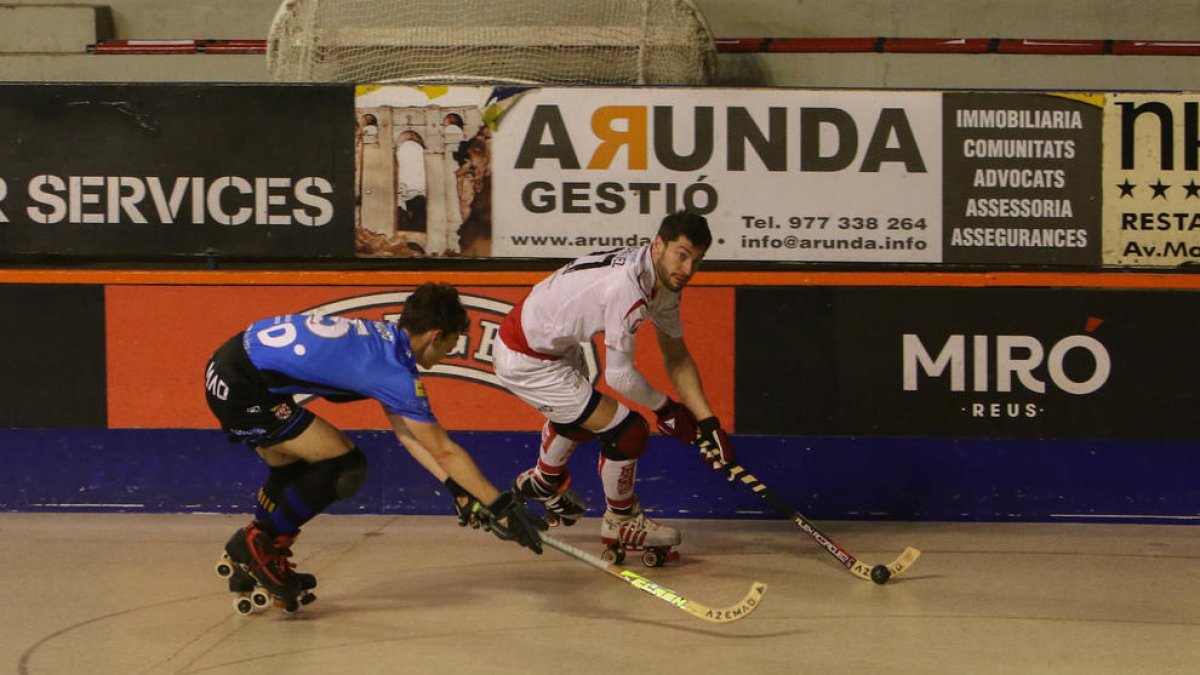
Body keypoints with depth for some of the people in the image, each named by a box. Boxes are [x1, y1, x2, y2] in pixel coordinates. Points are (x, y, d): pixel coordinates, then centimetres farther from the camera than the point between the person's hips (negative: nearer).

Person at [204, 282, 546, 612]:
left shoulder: (382, 335, 10)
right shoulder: (395, 371, -16)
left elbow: (406, 432, 13)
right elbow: (443, 451, -12)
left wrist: (459, 490, 10)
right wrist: (501, 506, -7)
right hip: (242, 388, -10)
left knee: (292, 474, 24)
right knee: (344, 466, -8)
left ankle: (246, 565, 29)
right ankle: (255, 544, 3)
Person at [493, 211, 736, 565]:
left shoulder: (664, 280, -3)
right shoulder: (629, 286, -33)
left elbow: (676, 356, 5)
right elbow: (620, 376, -27)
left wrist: (707, 421, -2)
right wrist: (665, 408, -10)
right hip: (526, 361, -10)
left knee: (577, 414, 37)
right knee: (627, 430, -10)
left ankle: (545, 481, 66)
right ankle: (620, 523, 14)